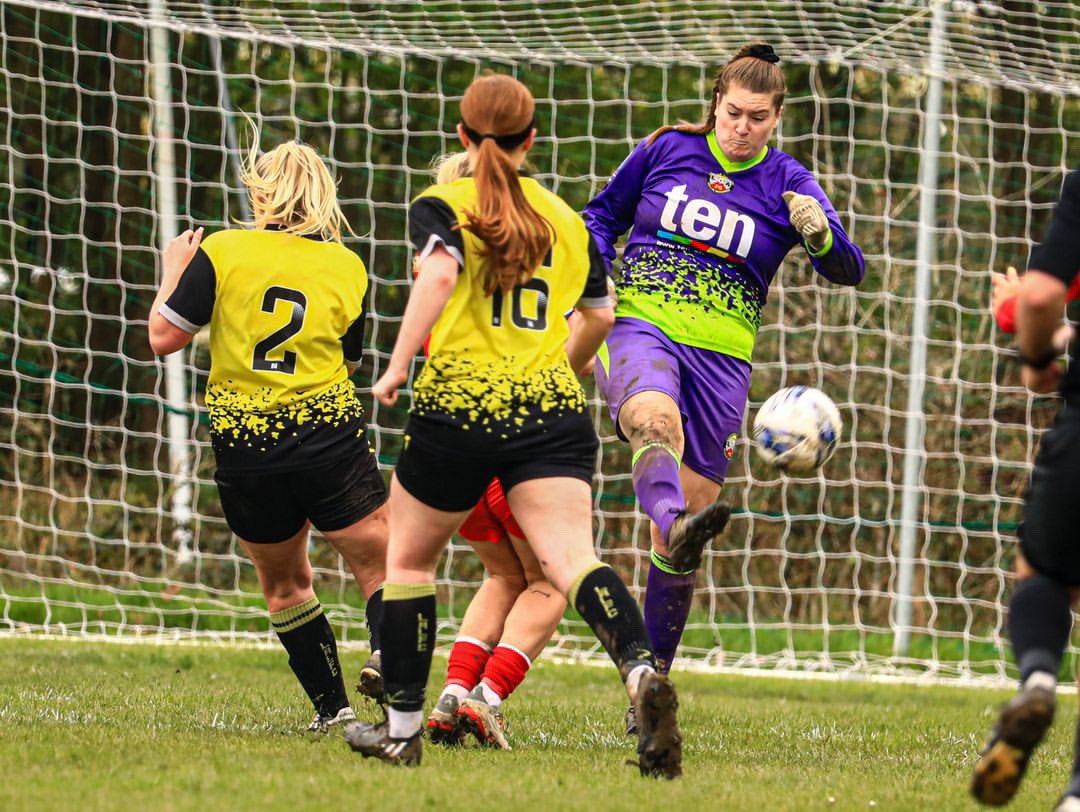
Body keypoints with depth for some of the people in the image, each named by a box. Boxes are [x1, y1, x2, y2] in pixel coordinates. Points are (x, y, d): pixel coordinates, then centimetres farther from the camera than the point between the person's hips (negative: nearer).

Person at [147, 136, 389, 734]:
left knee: (284, 584, 18)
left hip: (242, 446, 0)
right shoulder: (348, 269, 3)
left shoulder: (222, 252, -4)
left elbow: (164, 337, -2)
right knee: (381, 568, 3)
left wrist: (173, 273, 13)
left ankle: (331, 706, 16)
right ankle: (387, 652, -26)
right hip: (329, 435, 0)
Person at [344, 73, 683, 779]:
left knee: (409, 559, 17)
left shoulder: (441, 206, 3)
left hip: (457, 403, -2)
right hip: (552, 405, 3)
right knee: (572, 559, -12)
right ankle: (642, 671, -40)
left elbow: (439, 273, -17)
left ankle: (403, 727, 22)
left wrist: (398, 366, -13)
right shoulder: (565, 218, 17)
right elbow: (601, 316, 26)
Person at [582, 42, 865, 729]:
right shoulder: (666, 149, 5)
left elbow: (848, 272, -6)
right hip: (639, 329, -2)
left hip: (721, 357, 2)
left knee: (686, 530, 2)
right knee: (655, 419, -38)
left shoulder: (787, 184, 3)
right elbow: (603, 215, 18)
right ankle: (675, 523, -69)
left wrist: (821, 234, -28)